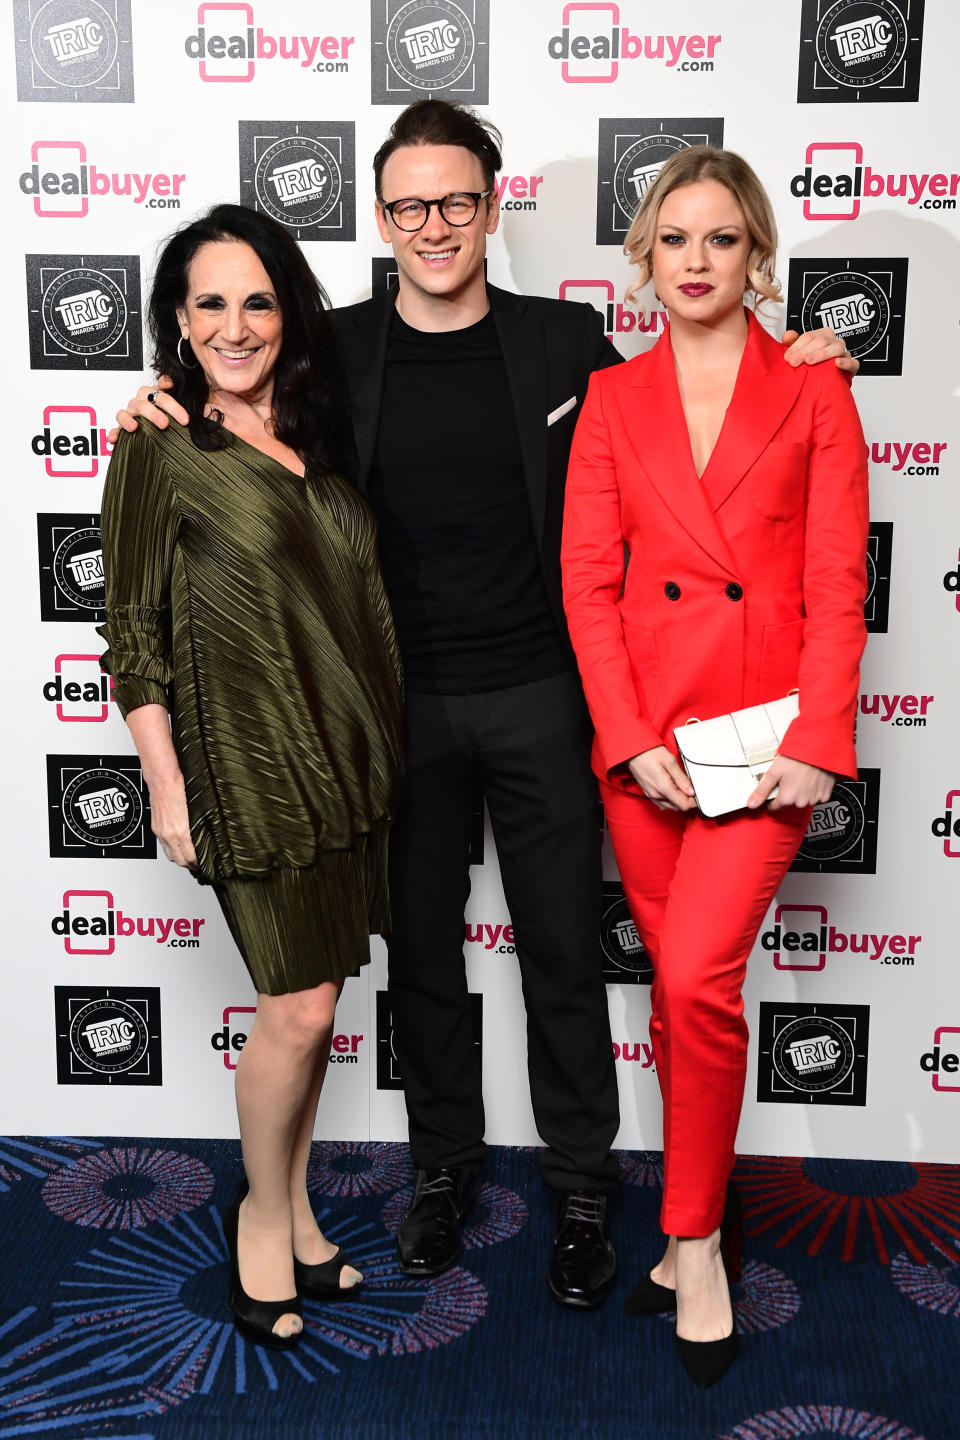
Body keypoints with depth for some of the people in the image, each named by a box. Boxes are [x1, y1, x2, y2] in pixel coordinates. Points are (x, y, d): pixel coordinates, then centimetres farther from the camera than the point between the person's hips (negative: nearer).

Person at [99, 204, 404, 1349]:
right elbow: (132, 631, -6)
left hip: (347, 755, 6)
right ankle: (262, 1215, 21)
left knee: (315, 994, 13)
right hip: (248, 756, -6)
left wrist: (384, 738, 14)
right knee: (301, 1006, -3)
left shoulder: (316, 432, 11)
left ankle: (294, 1209, 31)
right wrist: (166, 781, -10)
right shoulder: (161, 446, -7)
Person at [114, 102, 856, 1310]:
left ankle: (580, 1186, 26)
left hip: (539, 696, -1)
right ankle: (444, 1164, 34)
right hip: (399, 702, 1)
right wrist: (164, 411, -9)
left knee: (564, 951, 8)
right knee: (421, 949, 13)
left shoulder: (565, 342, 0)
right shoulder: (335, 351, 0)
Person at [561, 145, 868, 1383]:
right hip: (644, 731, 3)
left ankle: (694, 1242, 7)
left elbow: (838, 583, -1)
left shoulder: (812, 393, 4)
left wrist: (814, 742, -11)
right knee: (677, 991, 10)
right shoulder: (613, 401, 9)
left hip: (768, 727, -2)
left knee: (698, 981, -13)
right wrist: (633, 738, -8)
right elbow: (589, 582, 3)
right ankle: (695, 1226, 27)